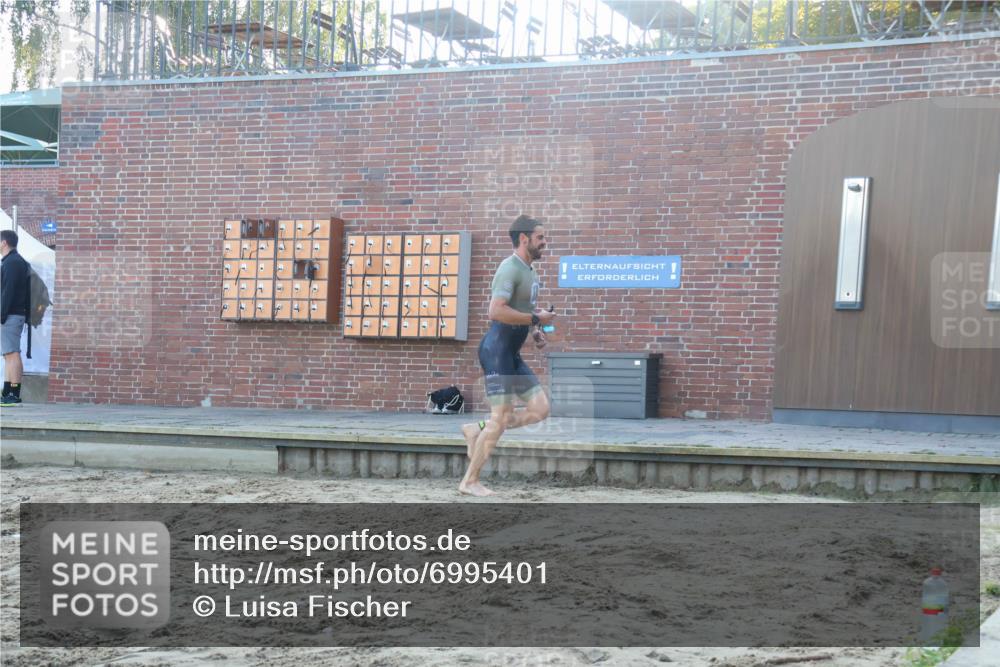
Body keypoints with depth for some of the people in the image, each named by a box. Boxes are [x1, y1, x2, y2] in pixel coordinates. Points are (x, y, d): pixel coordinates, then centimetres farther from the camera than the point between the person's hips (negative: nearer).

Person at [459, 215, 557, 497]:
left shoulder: (530, 271, 16)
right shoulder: (510, 268, -15)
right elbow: (496, 311, -27)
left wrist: (535, 332, 14)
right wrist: (536, 319, -21)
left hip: (512, 353, 9)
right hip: (497, 349, -9)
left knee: (540, 409, 4)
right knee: (501, 418, -8)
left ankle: (477, 431, 13)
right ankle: (470, 482, 2)